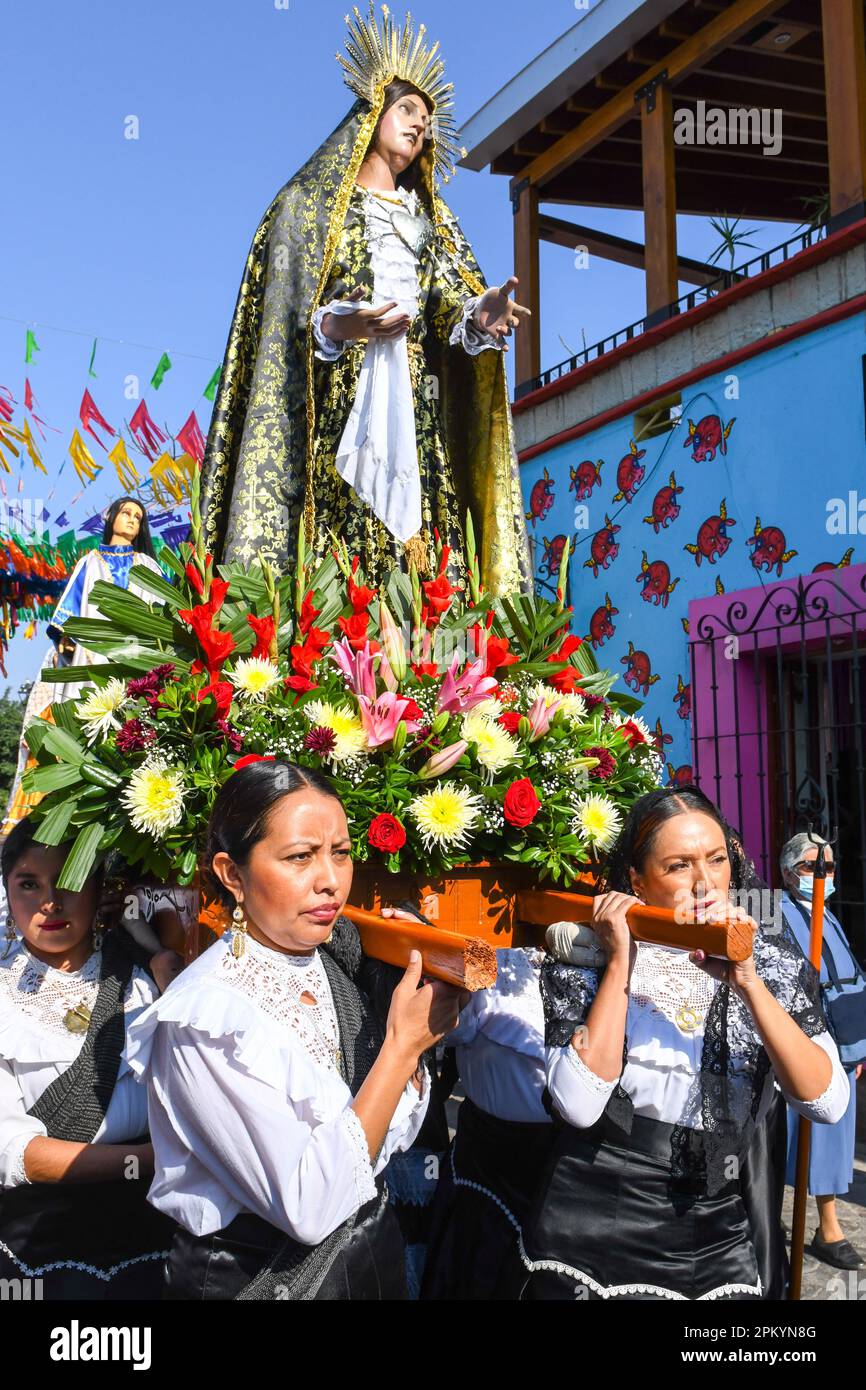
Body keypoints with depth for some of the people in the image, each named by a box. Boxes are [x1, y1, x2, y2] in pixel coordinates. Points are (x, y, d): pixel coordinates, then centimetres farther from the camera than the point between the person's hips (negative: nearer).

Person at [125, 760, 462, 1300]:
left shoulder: (337, 963, -5)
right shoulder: (205, 1016, -26)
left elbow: (398, 1133, 0)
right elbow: (309, 1208, -29)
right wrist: (403, 1045, -28)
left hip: (374, 1255, 7)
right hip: (254, 1273, -7)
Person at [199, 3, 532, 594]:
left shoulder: (430, 219, 26)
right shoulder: (311, 202, 13)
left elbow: (450, 300, 10)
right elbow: (283, 311, 1)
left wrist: (479, 313, -15)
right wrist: (334, 327, -21)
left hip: (415, 407, 4)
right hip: (339, 402, -4)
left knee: (416, 550, -8)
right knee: (333, 563, -14)